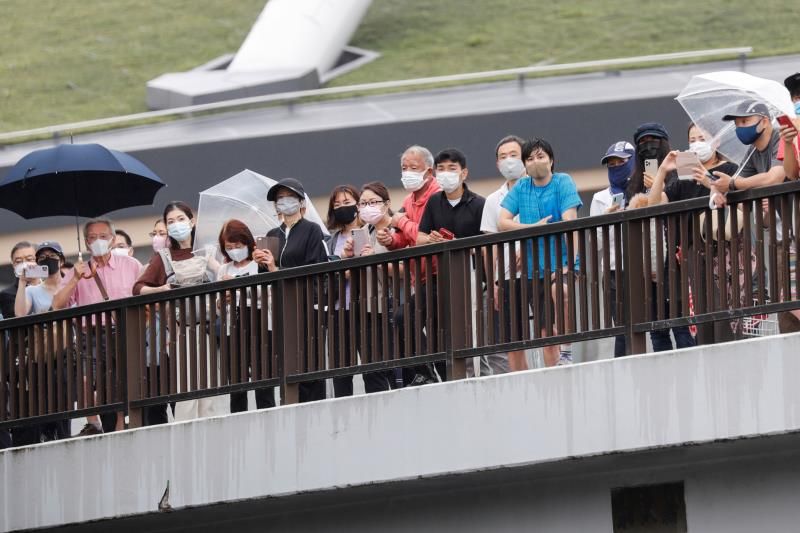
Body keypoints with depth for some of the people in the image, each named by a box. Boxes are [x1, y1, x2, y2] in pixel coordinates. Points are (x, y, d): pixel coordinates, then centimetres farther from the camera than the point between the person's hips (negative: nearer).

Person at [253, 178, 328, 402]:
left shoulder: (311, 230, 1)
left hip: (306, 305, -5)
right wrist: (262, 263, -4)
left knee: (309, 367, -9)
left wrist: (277, 271, -13)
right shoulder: (272, 236, 18)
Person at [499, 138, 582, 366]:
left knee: (559, 290, -36)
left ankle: (566, 352, -26)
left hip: (561, 262, -5)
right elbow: (503, 223, 2)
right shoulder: (520, 188, 8)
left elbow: (570, 222, -15)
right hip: (535, 267, 5)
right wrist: (535, 227, -12)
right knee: (546, 331, 6)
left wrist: (570, 262, -27)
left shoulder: (563, 182, -4)